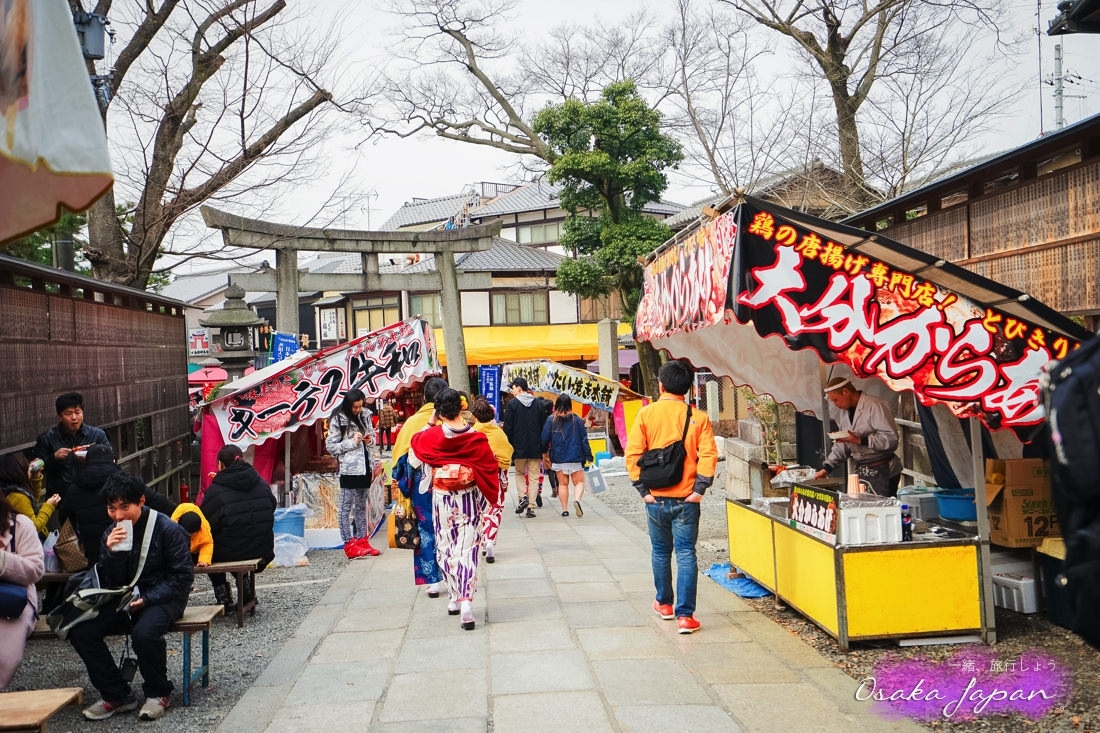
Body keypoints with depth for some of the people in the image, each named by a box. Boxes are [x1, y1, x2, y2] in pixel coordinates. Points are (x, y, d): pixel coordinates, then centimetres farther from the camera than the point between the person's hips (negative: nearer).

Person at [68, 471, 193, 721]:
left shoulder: (168, 529, -13)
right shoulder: (111, 535, 3)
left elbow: (182, 577, -13)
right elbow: (109, 585, 1)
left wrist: (146, 599, -22)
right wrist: (112, 553, -18)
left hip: (162, 598, -6)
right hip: (124, 598, 6)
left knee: (144, 632, -36)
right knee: (80, 632, -15)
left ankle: (158, 693, -7)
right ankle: (117, 695, 0)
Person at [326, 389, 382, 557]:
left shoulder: (365, 416, 9)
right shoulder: (339, 420, -8)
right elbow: (330, 446, -10)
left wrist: (370, 440, -2)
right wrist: (352, 442, -16)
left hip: (365, 468, 7)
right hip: (349, 469, -7)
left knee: (362, 507, 13)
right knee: (346, 508, -3)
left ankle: (362, 541, 20)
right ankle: (349, 544, -2)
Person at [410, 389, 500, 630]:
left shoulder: (430, 436, -11)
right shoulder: (477, 438, -9)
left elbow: (413, 460, 6)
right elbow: (490, 470, -4)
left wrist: (427, 426, 8)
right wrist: (489, 500, 9)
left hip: (442, 500, 0)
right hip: (470, 500, 0)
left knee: (446, 548, 15)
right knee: (468, 549, 1)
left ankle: (455, 598, 23)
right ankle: (466, 601, -12)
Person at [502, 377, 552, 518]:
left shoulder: (512, 404, -5)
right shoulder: (539, 404, 4)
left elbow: (508, 428, -6)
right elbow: (544, 426, 5)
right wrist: (543, 447, 11)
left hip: (519, 447, -2)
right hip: (536, 448, 2)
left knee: (520, 473, 17)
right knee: (534, 476, 6)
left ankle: (523, 497, -3)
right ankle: (531, 507, 3)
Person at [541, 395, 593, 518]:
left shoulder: (551, 420, -2)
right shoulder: (576, 419, -2)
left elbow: (545, 439, -1)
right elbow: (584, 439, -2)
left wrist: (544, 452, 16)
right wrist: (588, 456, 2)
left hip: (558, 458, 1)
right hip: (575, 457, -1)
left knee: (562, 484, 13)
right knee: (579, 482, 5)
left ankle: (565, 509, 9)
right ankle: (577, 499, -22)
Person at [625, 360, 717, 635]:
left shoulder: (647, 413, -2)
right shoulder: (698, 417, -2)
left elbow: (633, 454, -7)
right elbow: (708, 455, -12)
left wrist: (643, 489, -3)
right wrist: (699, 488, -8)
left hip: (656, 497, 1)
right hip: (686, 499, -1)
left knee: (660, 552, 18)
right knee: (686, 555, 1)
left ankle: (664, 603, 32)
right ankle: (685, 615, -4)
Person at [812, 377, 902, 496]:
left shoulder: (874, 406, -13)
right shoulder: (843, 412, 13)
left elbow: (891, 438, -19)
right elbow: (842, 445, 17)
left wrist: (860, 440, -22)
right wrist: (826, 468, 7)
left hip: (881, 471, -7)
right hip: (861, 472, 8)